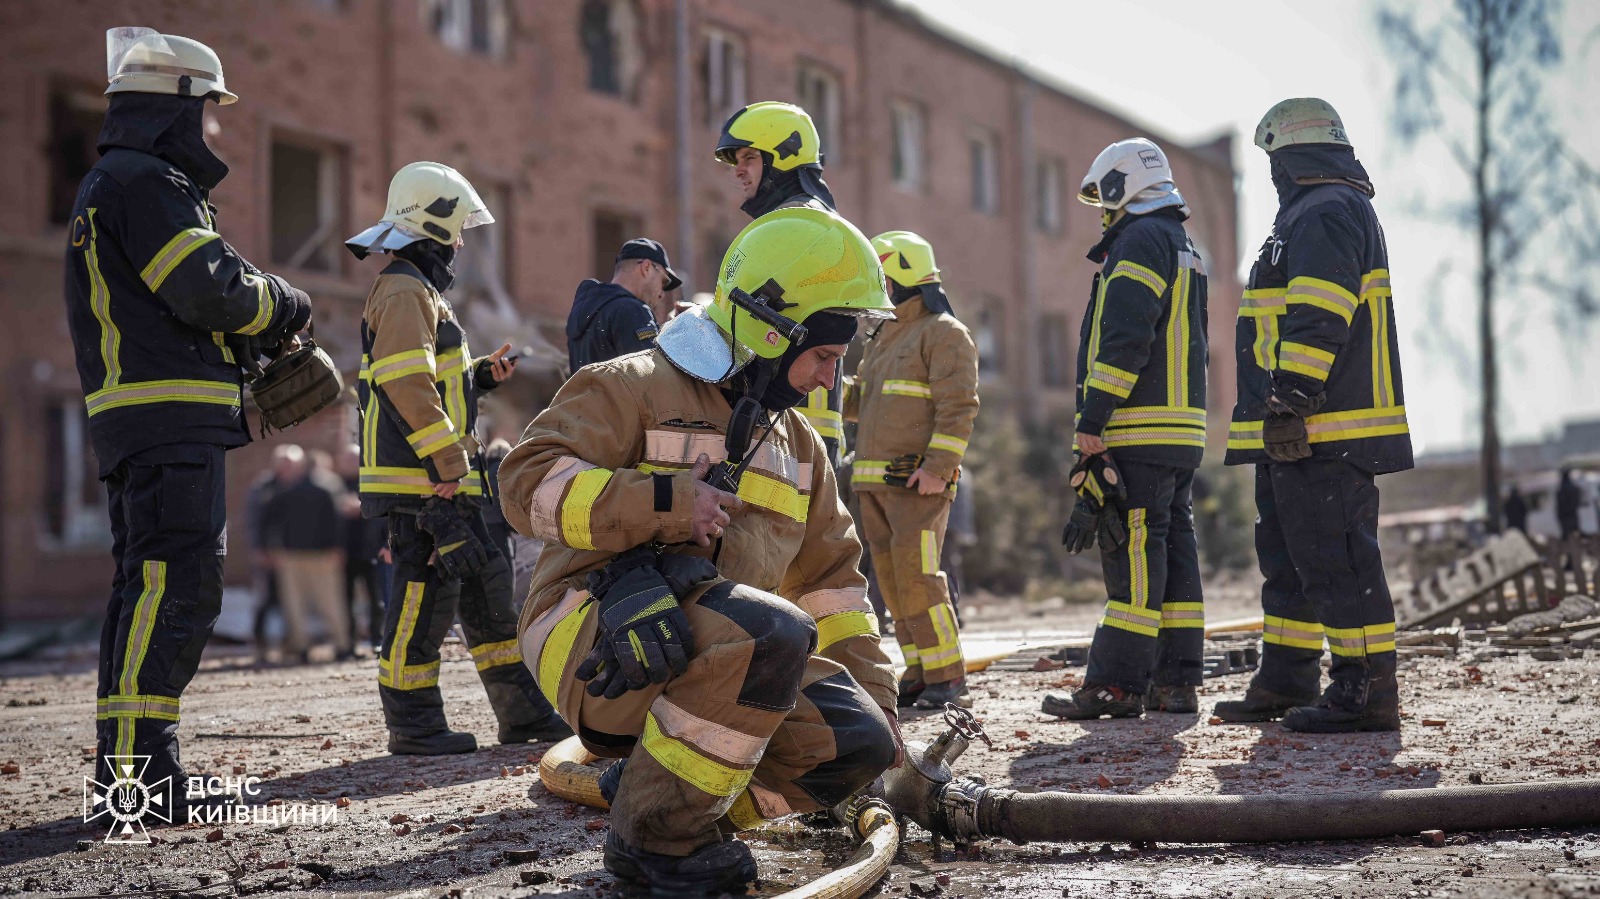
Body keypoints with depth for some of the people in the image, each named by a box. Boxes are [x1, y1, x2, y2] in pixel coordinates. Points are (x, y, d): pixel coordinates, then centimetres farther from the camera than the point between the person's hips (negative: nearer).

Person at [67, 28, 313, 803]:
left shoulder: (109, 185, 24)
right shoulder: (144, 181, -10)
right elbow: (214, 292, -17)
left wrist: (250, 344, 16)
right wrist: (287, 307, 1)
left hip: (134, 420, 11)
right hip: (170, 418, -11)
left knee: (145, 589, 12)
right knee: (175, 585, -14)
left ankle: (121, 770, 17)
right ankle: (140, 770, -18)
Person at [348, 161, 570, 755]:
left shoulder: (418, 292, 24)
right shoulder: (405, 292, -11)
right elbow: (406, 385, -22)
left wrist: (480, 375, 15)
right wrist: (448, 468, -23)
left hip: (442, 480, 11)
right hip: (418, 480, -11)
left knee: (486, 583, 11)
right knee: (425, 590, -7)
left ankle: (523, 712, 16)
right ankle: (412, 725, 1)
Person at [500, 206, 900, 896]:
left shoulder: (798, 446, 20)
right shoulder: (636, 389, -3)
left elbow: (832, 580, 24)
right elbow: (529, 483, -15)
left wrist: (874, 698, 17)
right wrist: (663, 501, -23)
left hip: (712, 661, 7)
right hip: (594, 645, -7)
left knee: (857, 737, -14)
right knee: (769, 630, -34)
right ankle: (653, 836, -17)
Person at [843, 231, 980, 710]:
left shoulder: (945, 333, -5)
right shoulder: (881, 338, 22)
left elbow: (958, 407, -13)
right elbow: (856, 400, 26)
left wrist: (937, 467, -21)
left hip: (918, 482, -9)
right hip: (873, 482, 9)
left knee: (917, 578, -13)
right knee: (892, 581, 8)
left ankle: (948, 680, -8)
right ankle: (919, 676, 13)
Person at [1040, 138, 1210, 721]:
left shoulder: (1139, 241, -8)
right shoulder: (1183, 248, 24)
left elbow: (1124, 339, -19)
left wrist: (1092, 421, -19)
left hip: (1138, 432, -10)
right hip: (1182, 431, 10)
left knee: (1133, 553, -11)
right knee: (1173, 551, 9)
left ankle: (1118, 684, -11)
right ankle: (1177, 683, 10)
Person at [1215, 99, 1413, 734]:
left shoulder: (1327, 213, -11)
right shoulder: (1311, 214, 23)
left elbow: (1318, 321, -21)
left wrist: (1289, 403, -24)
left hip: (1322, 435, -11)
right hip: (1293, 435, 11)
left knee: (1335, 559, -9)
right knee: (1288, 557, 15)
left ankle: (1367, 692, -6)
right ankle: (1286, 681, 23)